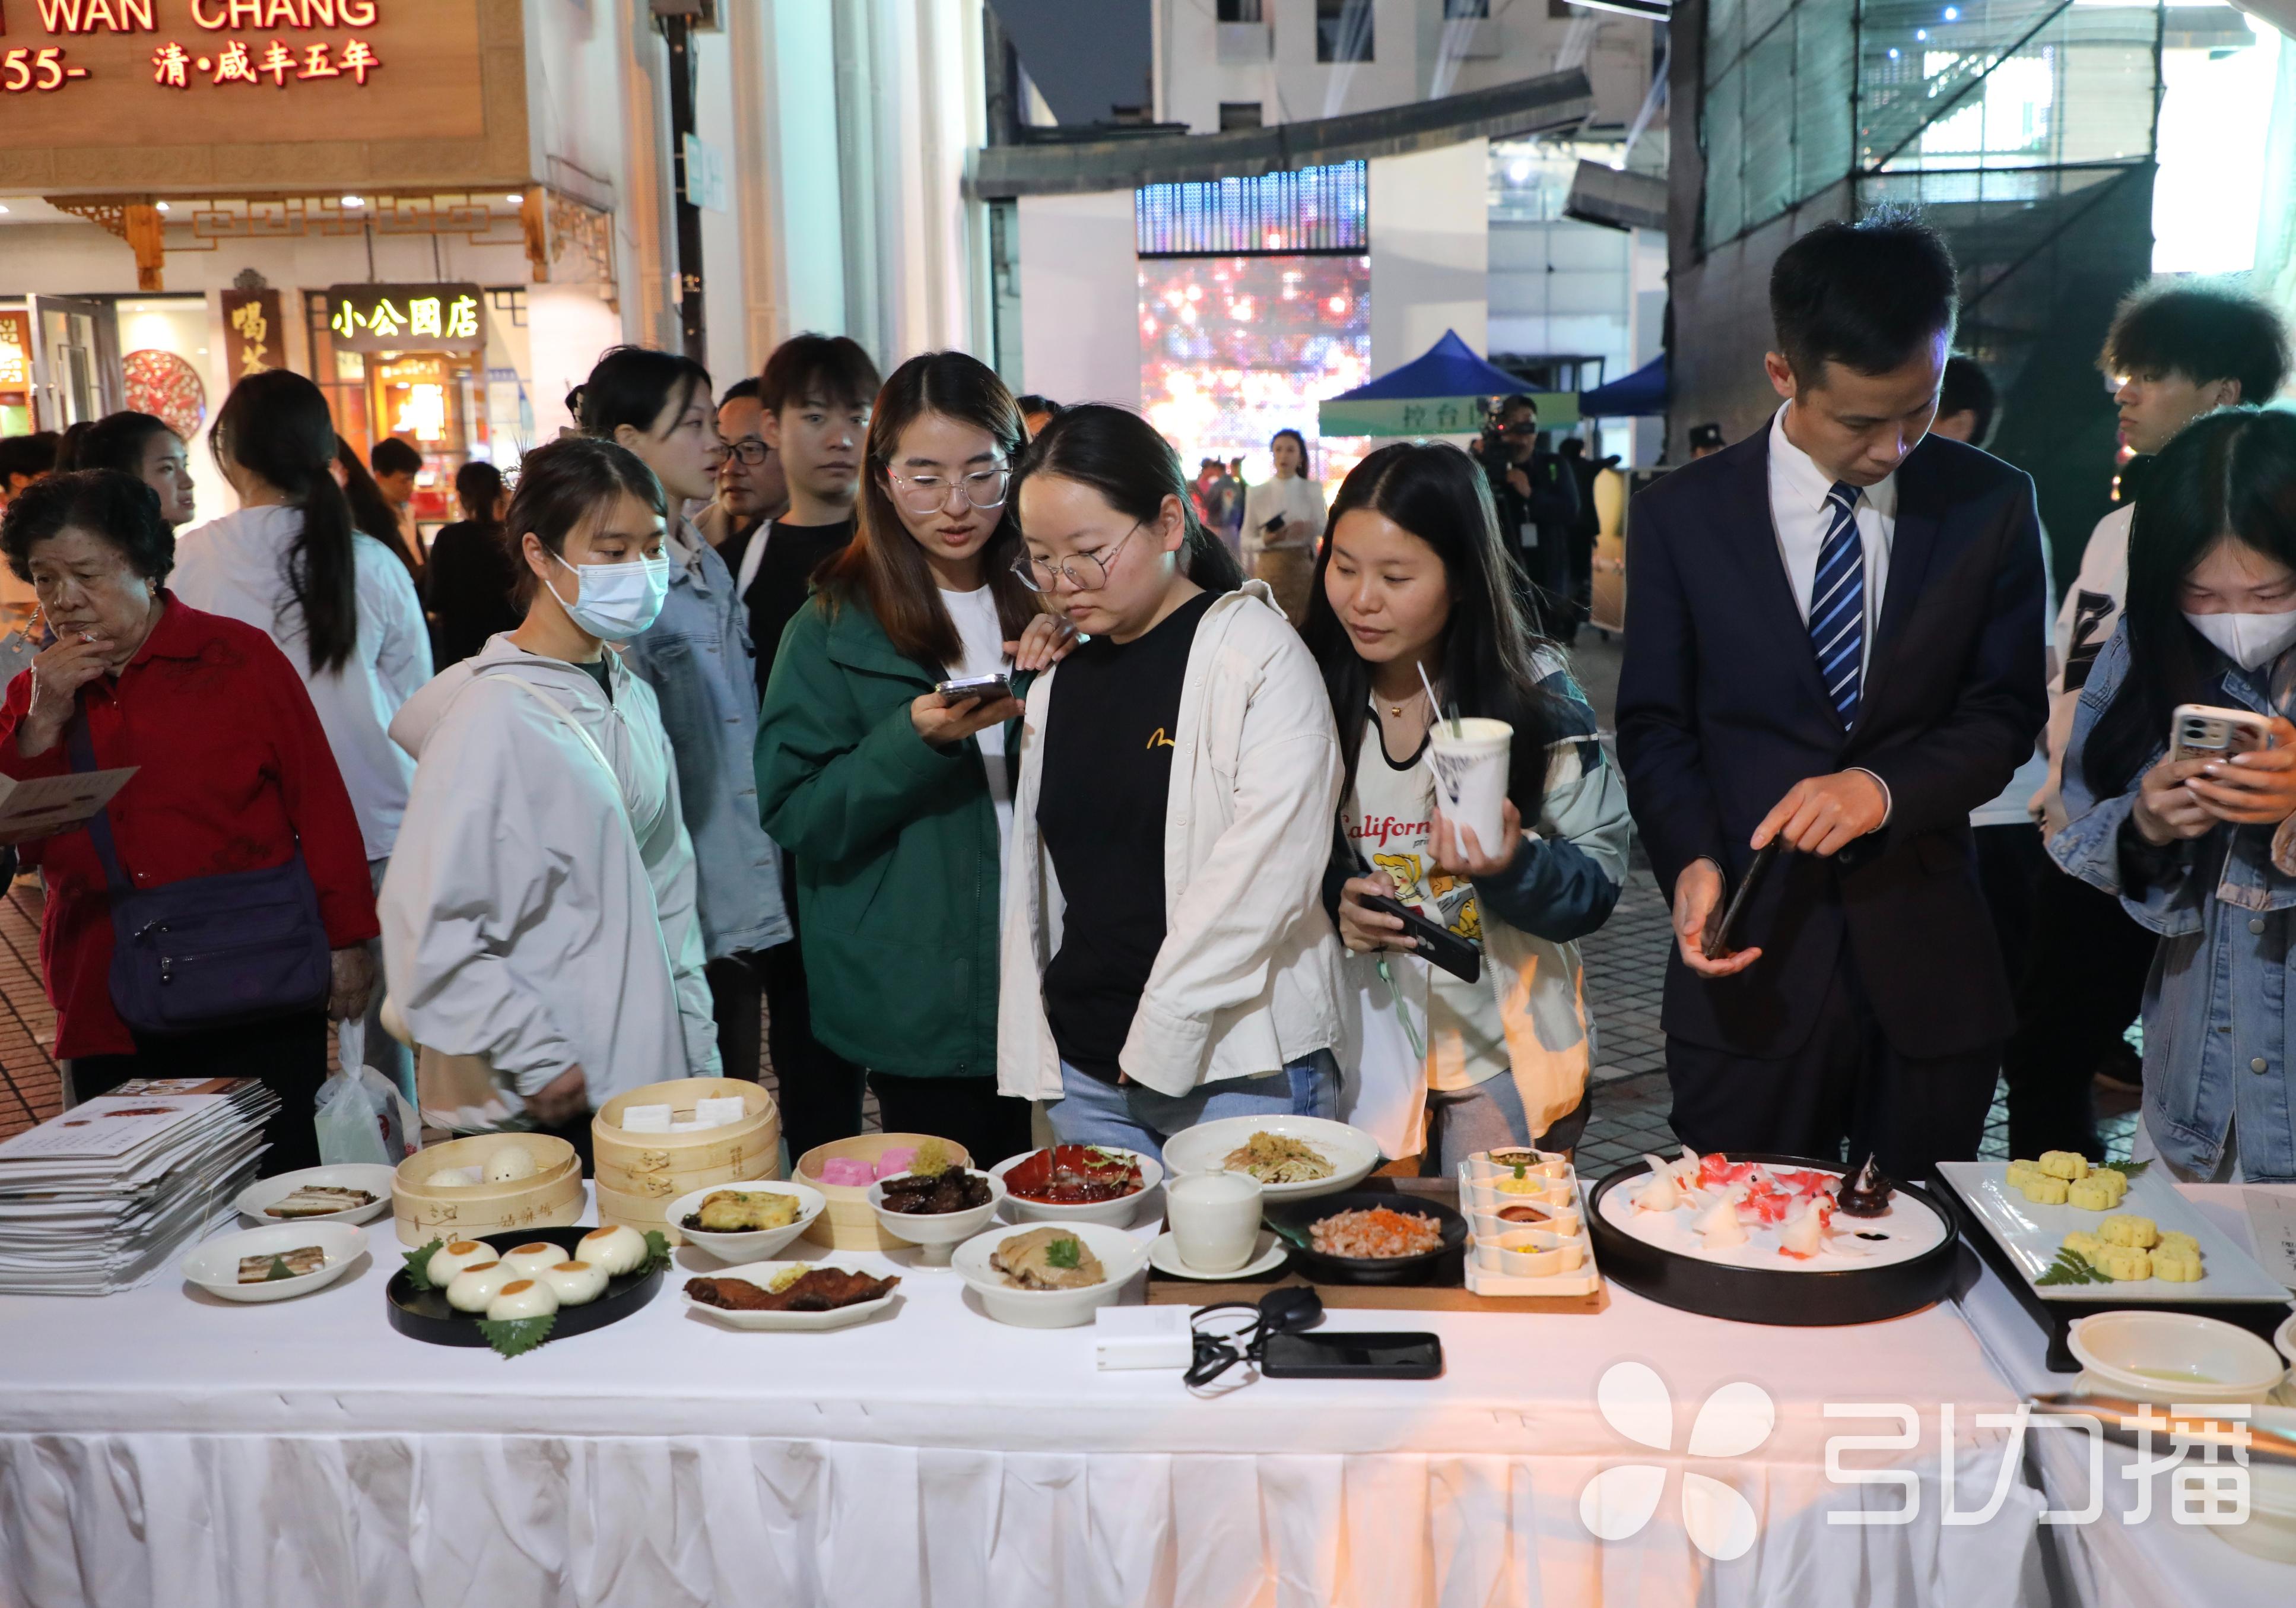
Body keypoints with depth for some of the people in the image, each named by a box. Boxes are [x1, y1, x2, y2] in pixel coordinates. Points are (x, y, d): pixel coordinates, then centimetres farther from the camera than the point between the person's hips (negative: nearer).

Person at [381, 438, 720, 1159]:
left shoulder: (633, 699, 8)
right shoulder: (495, 714, -14)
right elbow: (429, 931, -17)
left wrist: (697, 1044, 12)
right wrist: (537, 1063, -15)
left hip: (654, 1075, 7)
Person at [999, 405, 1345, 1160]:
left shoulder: (1258, 652, -8)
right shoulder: (1057, 678, 12)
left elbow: (1267, 870, -17)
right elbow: (1035, 881, 13)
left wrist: (1165, 1035, -16)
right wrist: (1027, 1055, 9)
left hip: (1239, 1075, -5)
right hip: (1084, 1071, 5)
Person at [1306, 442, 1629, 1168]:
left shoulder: (1536, 693, -10)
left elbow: (1600, 878, -9)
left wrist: (1513, 866, -28)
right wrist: (1332, 899, -16)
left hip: (1502, 1051, -1)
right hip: (1362, 1044, 1)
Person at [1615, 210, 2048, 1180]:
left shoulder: (1992, 506, 2)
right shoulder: (1682, 515, -1)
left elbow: (2006, 713, 4)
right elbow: (1655, 723, 2)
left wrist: (1888, 788, -15)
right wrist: (1691, 861, -15)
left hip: (1929, 961, 2)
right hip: (1756, 956, -1)